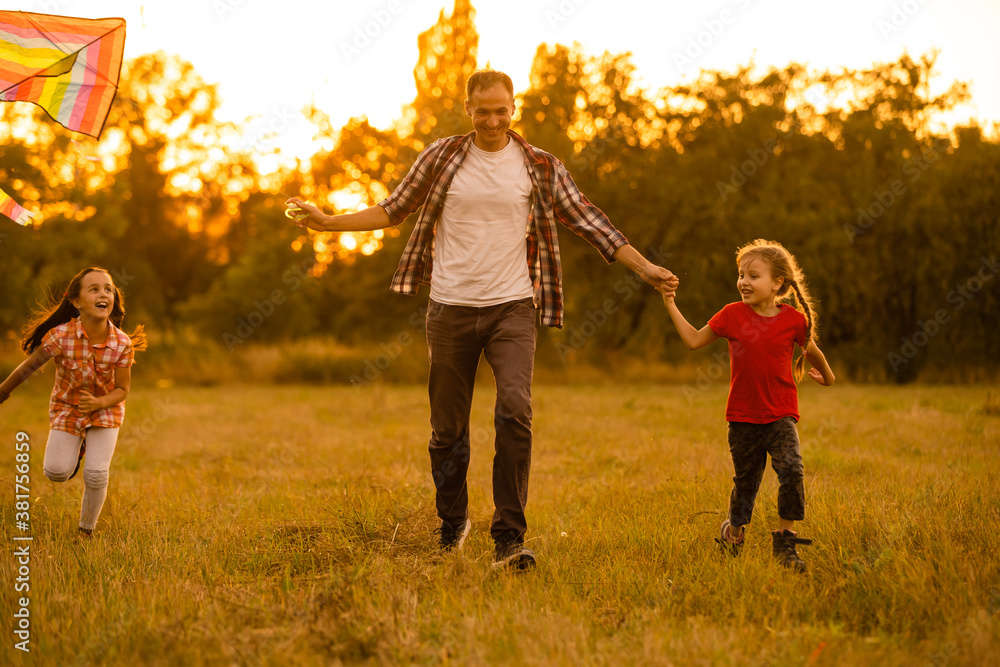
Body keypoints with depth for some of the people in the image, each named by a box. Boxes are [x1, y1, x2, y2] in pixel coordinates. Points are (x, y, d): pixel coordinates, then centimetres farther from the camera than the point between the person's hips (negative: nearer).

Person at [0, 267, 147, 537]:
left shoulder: (122, 344, -23)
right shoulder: (61, 336, -26)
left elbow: (122, 390, -12)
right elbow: (29, 366, -10)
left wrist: (97, 403, -31)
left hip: (105, 409, 0)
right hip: (67, 408, 0)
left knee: (96, 475, -11)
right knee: (56, 472, -9)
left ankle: (86, 531, 15)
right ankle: (76, 449, 28)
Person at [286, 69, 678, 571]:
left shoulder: (540, 167, 4)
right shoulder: (442, 158, 5)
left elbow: (588, 222, 5)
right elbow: (394, 209, 14)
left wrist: (645, 269, 0)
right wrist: (328, 222, 8)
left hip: (512, 308, -1)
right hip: (451, 308, 1)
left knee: (515, 411, -20)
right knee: (447, 429, 7)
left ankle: (508, 539, -17)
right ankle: (452, 524, 30)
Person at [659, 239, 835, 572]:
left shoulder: (793, 319, -6)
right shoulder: (732, 315, -3)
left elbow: (812, 351, 14)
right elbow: (694, 340, 7)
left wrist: (826, 375, 29)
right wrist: (670, 305, 3)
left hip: (780, 415, -1)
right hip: (743, 416, 1)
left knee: (791, 470, -20)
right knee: (745, 480, 13)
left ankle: (785, 541, -10)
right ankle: (734, 527, 40)